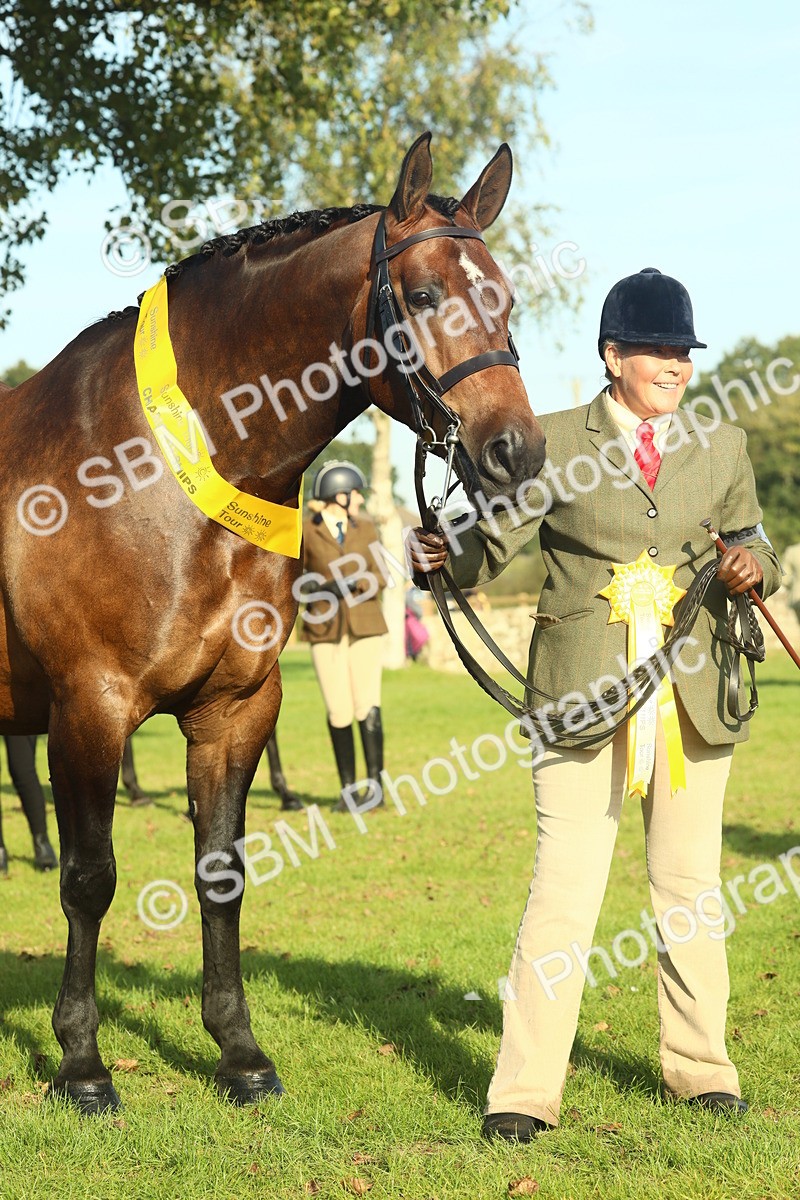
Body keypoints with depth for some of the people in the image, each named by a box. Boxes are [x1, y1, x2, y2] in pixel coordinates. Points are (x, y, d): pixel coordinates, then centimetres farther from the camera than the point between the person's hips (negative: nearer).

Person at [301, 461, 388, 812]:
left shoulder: (365, 529, 3)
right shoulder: (306, 532, -4)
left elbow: (377, 580, -2)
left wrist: (351, 584, -19)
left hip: (364, 627, 1)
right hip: (325, 629, -1)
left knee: (367, 706, -10)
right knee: (338, 712, -4)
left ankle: (375, 785, -6)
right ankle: (347, 788, 7)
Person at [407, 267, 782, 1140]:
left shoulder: (721, 447, 12)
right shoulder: (552, 442, 1)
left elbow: (752, 545, 19)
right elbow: (491, 545, -5)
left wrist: (754, 566, -5)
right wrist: (442, 555, -27)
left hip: (694, 697, 4)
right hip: (583, 696, -3)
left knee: (691, 888, 12)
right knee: (565, 889, -8)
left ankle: (699, 1066, 28)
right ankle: (524, 1089, 0)